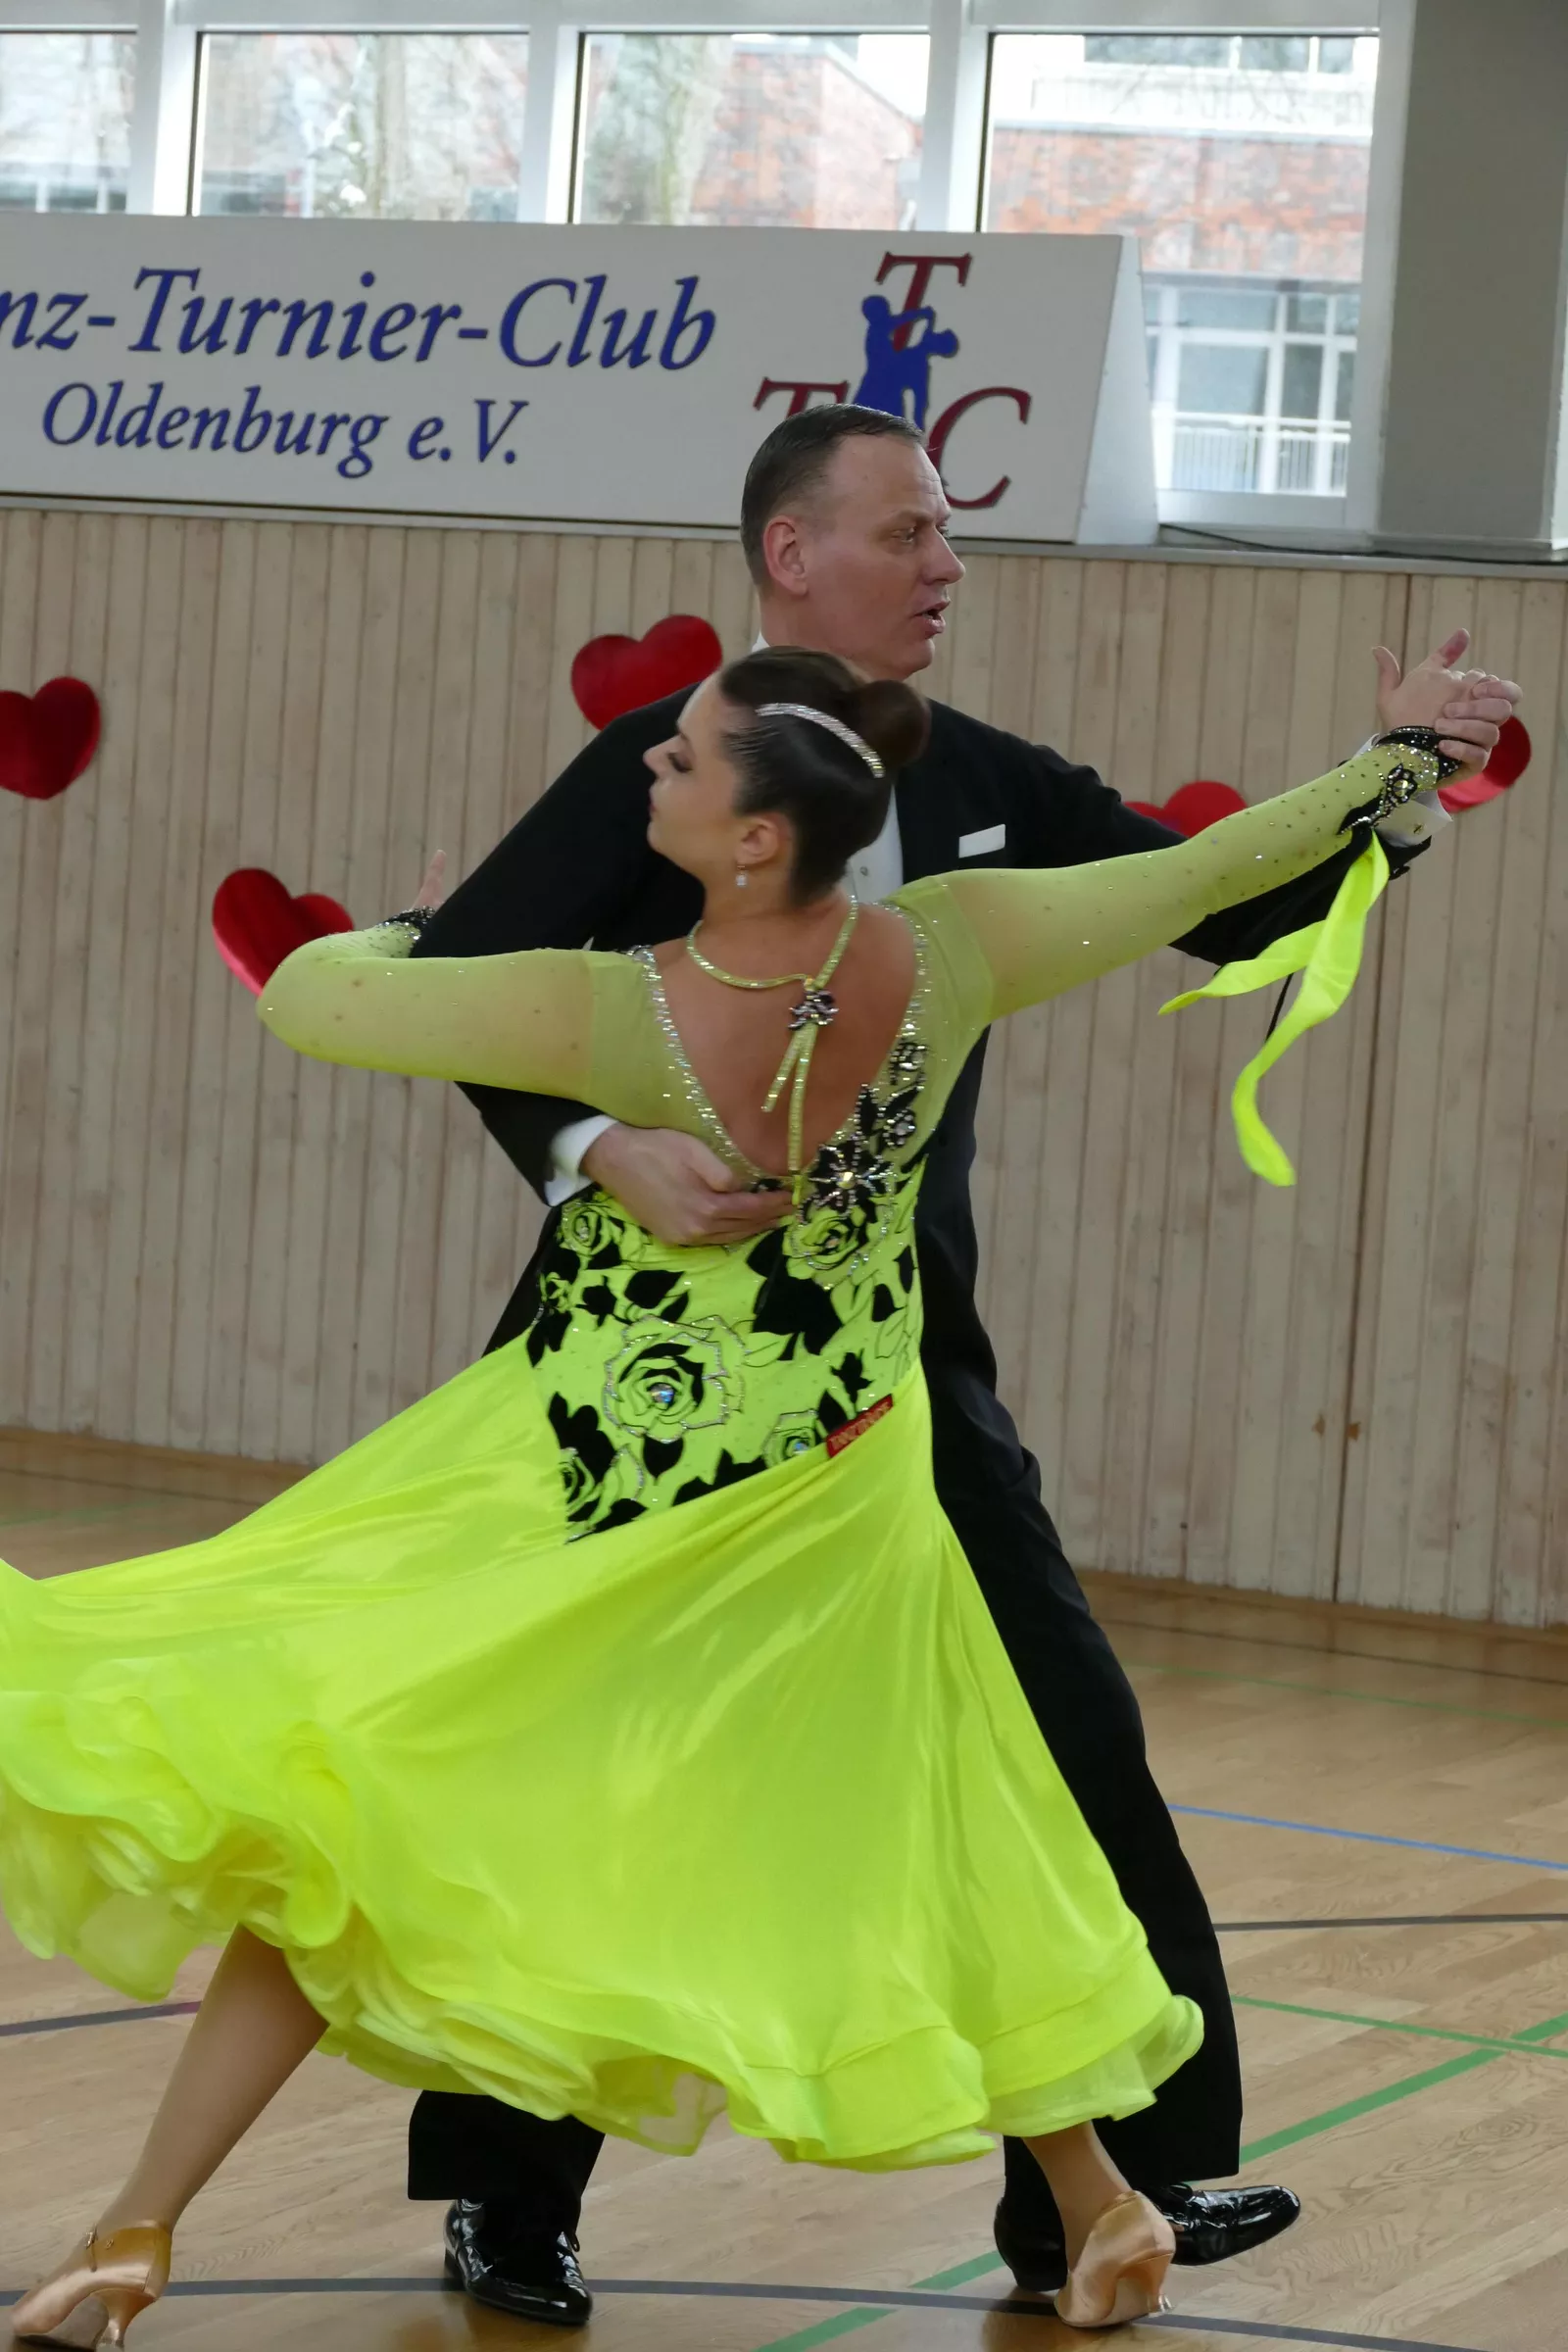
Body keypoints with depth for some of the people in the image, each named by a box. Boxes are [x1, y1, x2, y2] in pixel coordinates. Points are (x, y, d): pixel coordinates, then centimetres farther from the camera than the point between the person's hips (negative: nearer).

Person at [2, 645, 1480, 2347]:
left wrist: (411, 929, 7)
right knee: (903, 1863, 21)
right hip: (830, 1492, 4)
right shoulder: (943, 960, -17)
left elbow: (300, 998, -16)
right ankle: (1099, 2205, 35)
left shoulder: (615, 1015, -26)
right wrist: (1403, 759, 12)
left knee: (333, 1825, 1)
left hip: (589, 1497, -4)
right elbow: (1206, 869, -3)